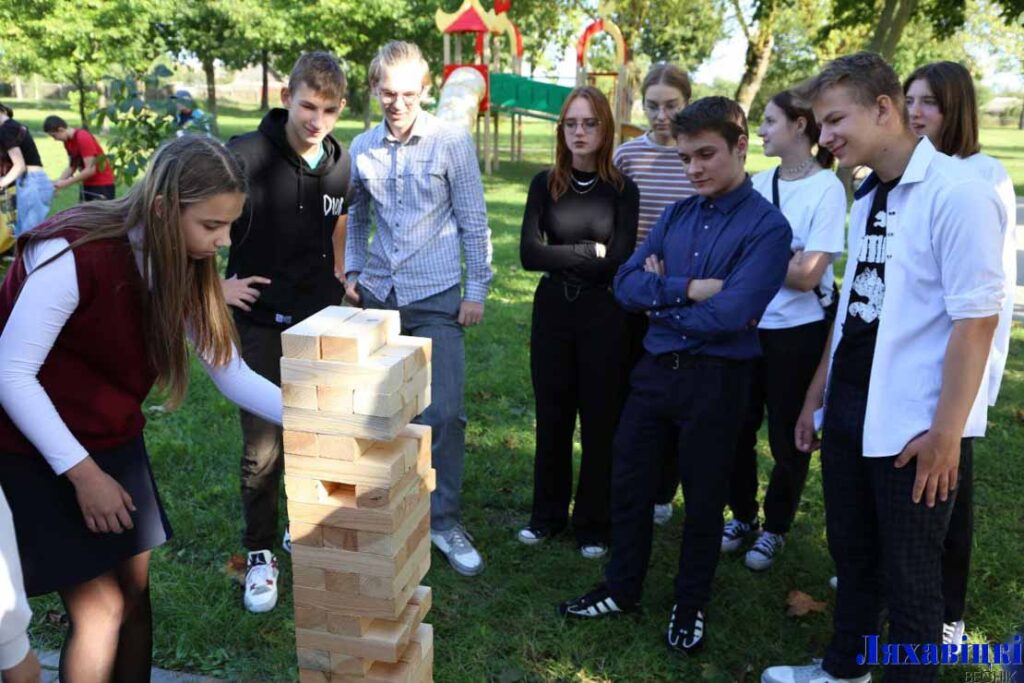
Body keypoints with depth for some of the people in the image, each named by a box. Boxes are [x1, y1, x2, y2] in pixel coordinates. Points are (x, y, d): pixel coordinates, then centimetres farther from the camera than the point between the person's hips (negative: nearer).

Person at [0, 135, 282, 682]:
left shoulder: (185, 267, -5)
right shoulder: (75, 253, -27)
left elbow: (232, 374, -3)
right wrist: (83, 472, -20)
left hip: (113, 441, 7)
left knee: (135, 592, 10)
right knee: (99, 606, -4)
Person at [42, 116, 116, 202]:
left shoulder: (83, 138, -21)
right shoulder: (68, 141, 5)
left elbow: (90, 170, -24)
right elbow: (72, 166, 12)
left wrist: (66, 183, -20)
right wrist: (58, 181, -3)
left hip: (102, 186, -9)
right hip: (87, 185, 9)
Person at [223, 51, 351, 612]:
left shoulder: (342, 166, 1)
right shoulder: (247, 156, -15)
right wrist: (215, 282, -11)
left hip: (320, 321, 4)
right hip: (262, 322, -4)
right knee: (263, 448, 0)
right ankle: (260, 554, 18)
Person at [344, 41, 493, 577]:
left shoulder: (452, 142, -5)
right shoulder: (362, 148, 6)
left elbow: (474, 222, -3)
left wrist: (476, 291, -5)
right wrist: (352, 272, 6)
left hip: (436, 296, -3)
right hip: (378, 293, 4)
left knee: (443, 412, -5)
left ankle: (444, 521, 10)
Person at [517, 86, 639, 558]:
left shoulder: (622, 190, -2)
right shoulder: (544, 184, 3)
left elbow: (619, 261, -11)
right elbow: (529, 254, -8)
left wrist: (561, 258, -7)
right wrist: (591, 251, -10)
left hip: (604, 314, -2)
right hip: (552, 311, 2)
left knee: (600, 420, 5)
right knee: (552, 417, 11)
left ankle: (594, 524, 20)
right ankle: (548, 514, 27)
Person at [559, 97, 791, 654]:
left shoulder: (767, 226, -10)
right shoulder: (676, 215, 7)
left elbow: (731, 313, -22)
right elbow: (626, 284, -2)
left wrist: (662, 301, -7)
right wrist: (686, 289, -16)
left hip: (715, 379, -5)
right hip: (654, 368, 5)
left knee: (703, 499, 12)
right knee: (629, 484, 13)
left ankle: (691, 606, 33)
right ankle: (622, 589, 34)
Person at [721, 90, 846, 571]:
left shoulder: (827, 189, -11)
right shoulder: (759, 183, 5)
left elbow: (806, 274, -17)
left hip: (799, 331, -5)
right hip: (747, 324, 5)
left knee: (787, 436, 9)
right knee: (738, 427, 12)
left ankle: (775, 528, 29)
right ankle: (742, 515, 33)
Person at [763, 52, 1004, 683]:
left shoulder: (956, 192, -15)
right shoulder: (868, 199, 9)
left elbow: (976, 318, -18)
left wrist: (946, 430, -19)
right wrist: (817, 395, 16)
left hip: (913, 427, -7)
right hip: (849, 413, 8)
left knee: (908, 575, 8)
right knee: (852, 554, 21)